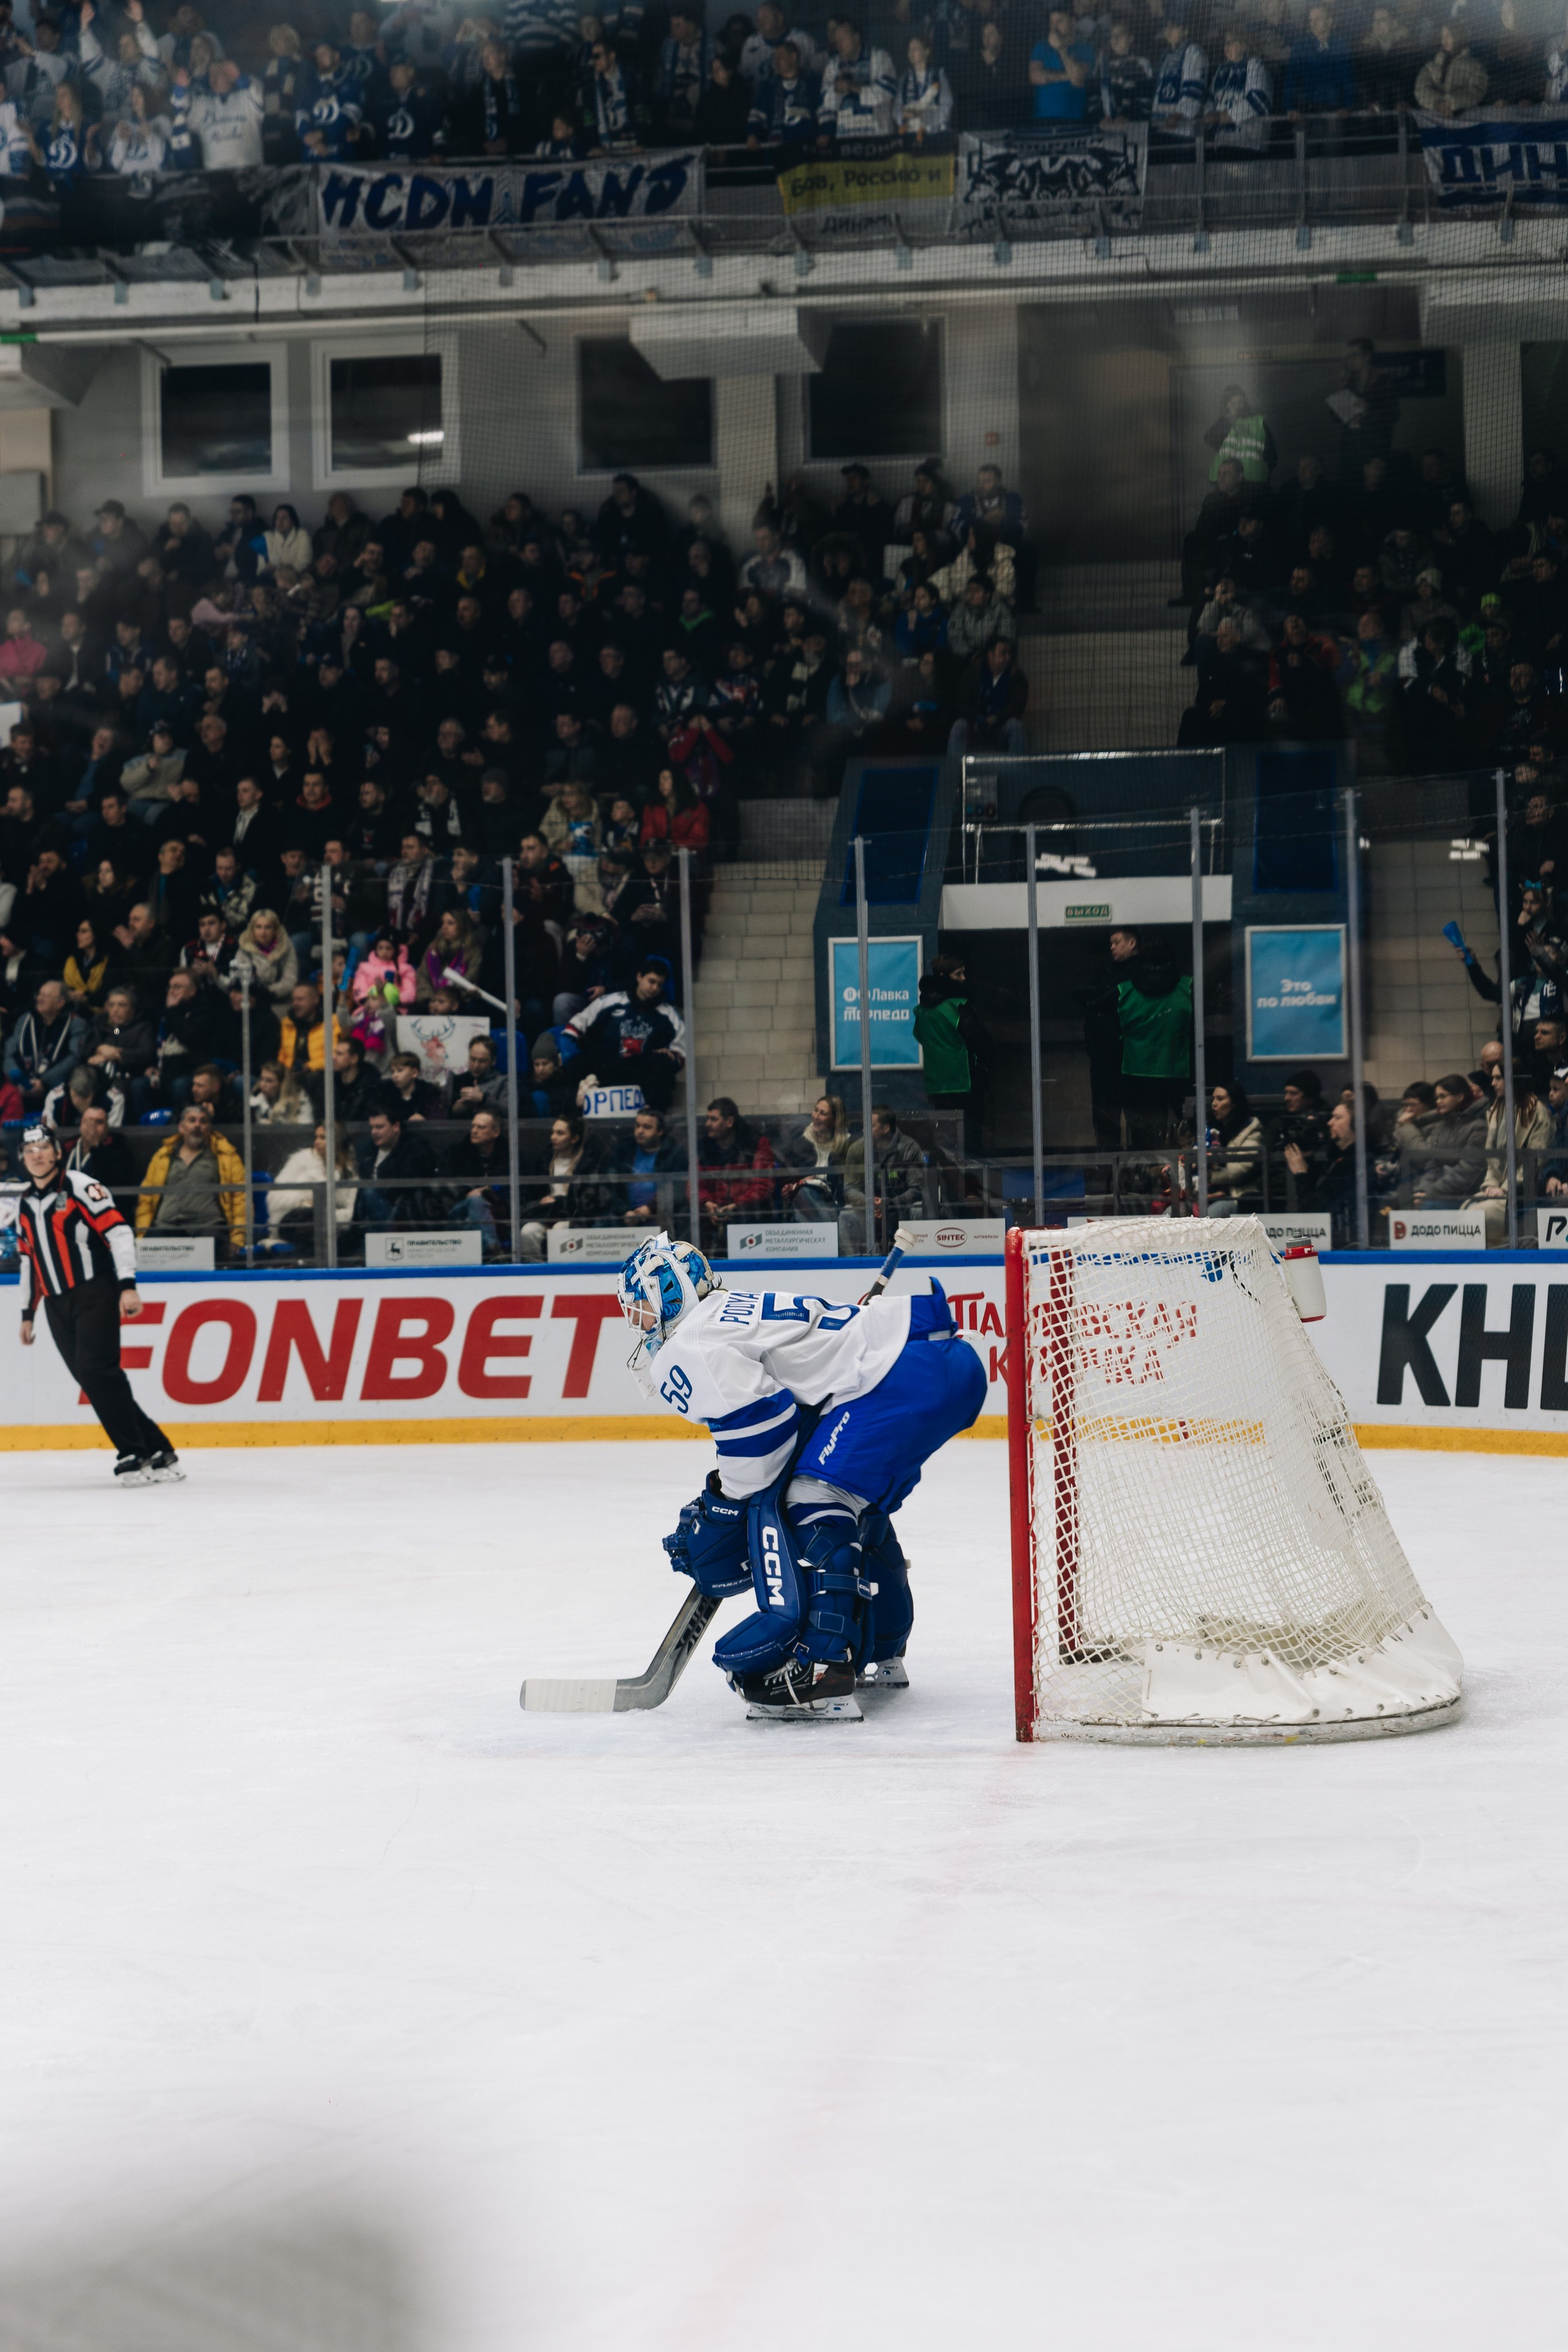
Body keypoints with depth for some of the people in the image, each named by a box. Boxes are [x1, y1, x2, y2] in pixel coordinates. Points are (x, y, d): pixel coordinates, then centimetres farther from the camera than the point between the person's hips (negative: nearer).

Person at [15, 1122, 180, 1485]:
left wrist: (127, 1286, -22)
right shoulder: (25, 1205, 17)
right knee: (90, 1379, 0)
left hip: (95, 1293, -7)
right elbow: (28, 1260, 25)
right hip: (57, 1305, 7)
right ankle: (158, 1451, 4)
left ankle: (135, 1455, -17)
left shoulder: (80, 1186, -6)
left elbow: (118, 1230, -14)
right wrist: (28, 1313, 25)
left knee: (96, 1370, -20)